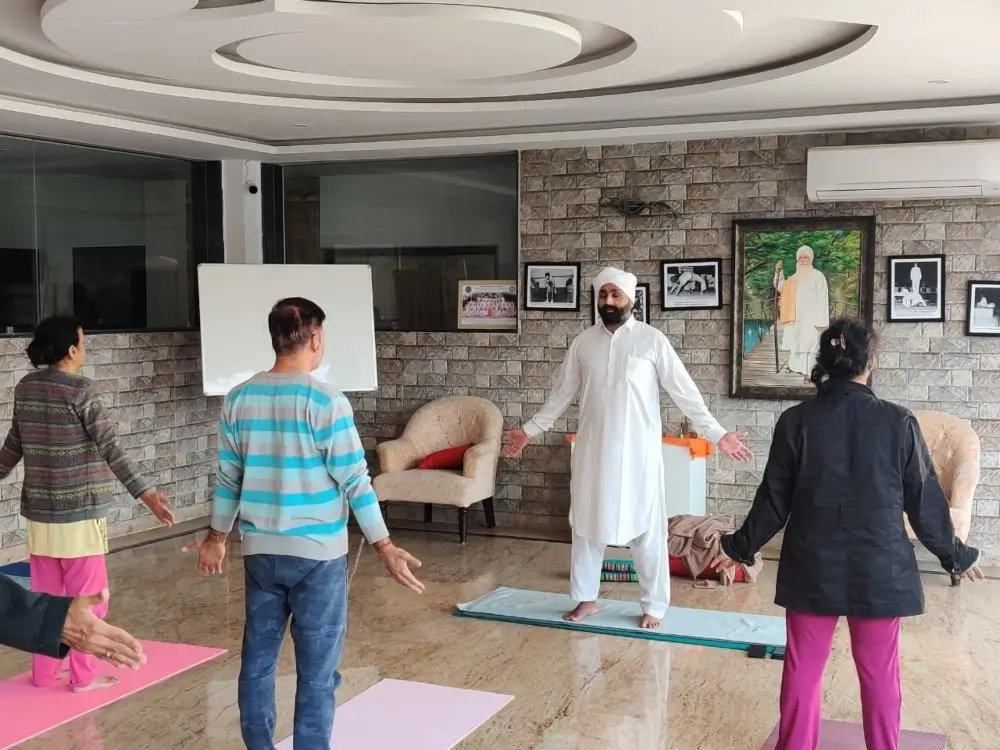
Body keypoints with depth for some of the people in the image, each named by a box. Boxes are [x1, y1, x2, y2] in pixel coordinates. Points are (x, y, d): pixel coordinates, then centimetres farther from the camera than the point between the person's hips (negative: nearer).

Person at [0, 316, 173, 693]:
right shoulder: (80, 390, -16)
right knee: (85, 594, 5)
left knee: (45, 592, 15)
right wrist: (145, 493, -25)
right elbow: (111, 449, -22)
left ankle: (43, 671, 25)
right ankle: (83, 675, 12)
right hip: (79, 509, -7)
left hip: (39, 508, 7)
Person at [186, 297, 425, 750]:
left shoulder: (238, 399, 1)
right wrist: (386, 548, -6)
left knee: (257, 660, 15)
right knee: (317, 670, 5)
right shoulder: (327, 403, -14)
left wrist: (218, 536, 22)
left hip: (259, 551, 5)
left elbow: (228, 478, 9)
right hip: (317, 554, -5)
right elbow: (355, 482, -13)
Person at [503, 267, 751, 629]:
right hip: (593, 449, 3)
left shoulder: (652, 340, -6)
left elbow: (684, 391, -6)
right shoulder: (583, 342, 4)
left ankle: (654, 605, 16)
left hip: (638, 451, -3)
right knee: (587, 522, 10)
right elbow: (562, 393, 13)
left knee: (647, 528, 3)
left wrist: (717, 433, -11)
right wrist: (529, 430, 14)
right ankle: (586, 598, 25)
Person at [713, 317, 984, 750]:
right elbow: (925, 502, -1)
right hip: (879, 568, -1)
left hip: (813, 567, 1)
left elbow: (774, 500, -1)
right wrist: (956, 555, 14)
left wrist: (741, 547, 14)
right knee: (879, 672, 13)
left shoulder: (796, 420, -6)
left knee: (803, 666, 12)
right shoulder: (898, 422, -9)